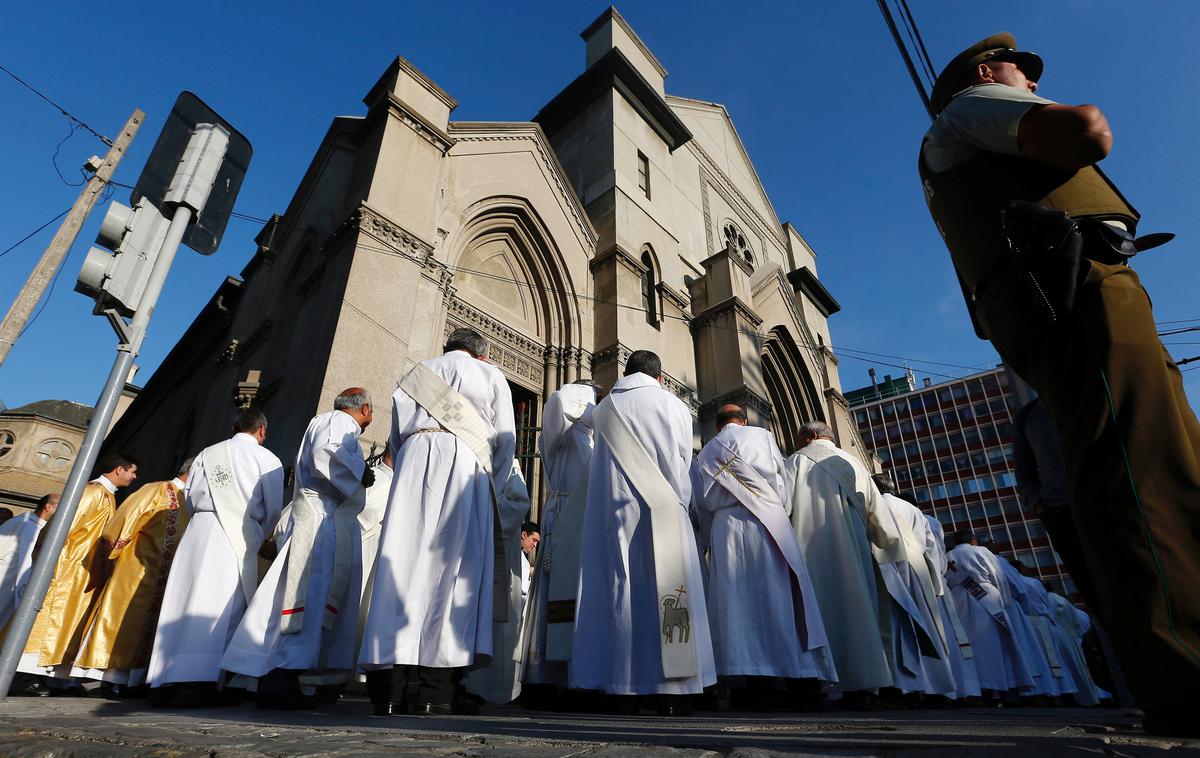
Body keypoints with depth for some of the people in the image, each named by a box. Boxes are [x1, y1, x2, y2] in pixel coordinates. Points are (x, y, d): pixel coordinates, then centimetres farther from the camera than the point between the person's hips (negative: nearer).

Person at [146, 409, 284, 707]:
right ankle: (200, 683, -13)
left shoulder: (207, 454, 17)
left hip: (200, 529, 5)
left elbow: (189, 502, 17)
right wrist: (258, 538, 22)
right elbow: (273, 510, 4)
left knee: (185, 602, 5)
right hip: (239, 537, -5)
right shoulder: (267, 459, 4)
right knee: (222, 609, -6)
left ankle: (167, 682, 5)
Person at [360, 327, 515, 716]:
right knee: (455, 569, -5)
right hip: (466, 464, -2)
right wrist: (490, 491, 19)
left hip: (415, 458, 3)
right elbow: (505, 441, 11)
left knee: (403, 563, -1)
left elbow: (396, 438, 19)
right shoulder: (492, 376, 18)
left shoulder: (416, 374, 26)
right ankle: (436, 691, -9)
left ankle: (388, 688, -5)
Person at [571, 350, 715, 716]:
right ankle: (670, 691, -1)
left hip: (614, 511, 2)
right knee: (665, 590, 0)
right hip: (664, 510, -2)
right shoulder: (675, 406, 6)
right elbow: (683, 467, 10)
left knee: (621, 590, 3)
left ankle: (625, 690, 3)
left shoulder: (604, 409, 12)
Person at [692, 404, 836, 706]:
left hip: (725, 528, 2)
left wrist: (710, 539, 25)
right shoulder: (762, 435, 12)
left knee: (739, 602, -4)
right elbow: (779, 480, 8)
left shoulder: (705, 453, 20)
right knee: (778, 596, -2)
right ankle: (804, 673, -5)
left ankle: (753, 673, -12)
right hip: (768, 523, -1)